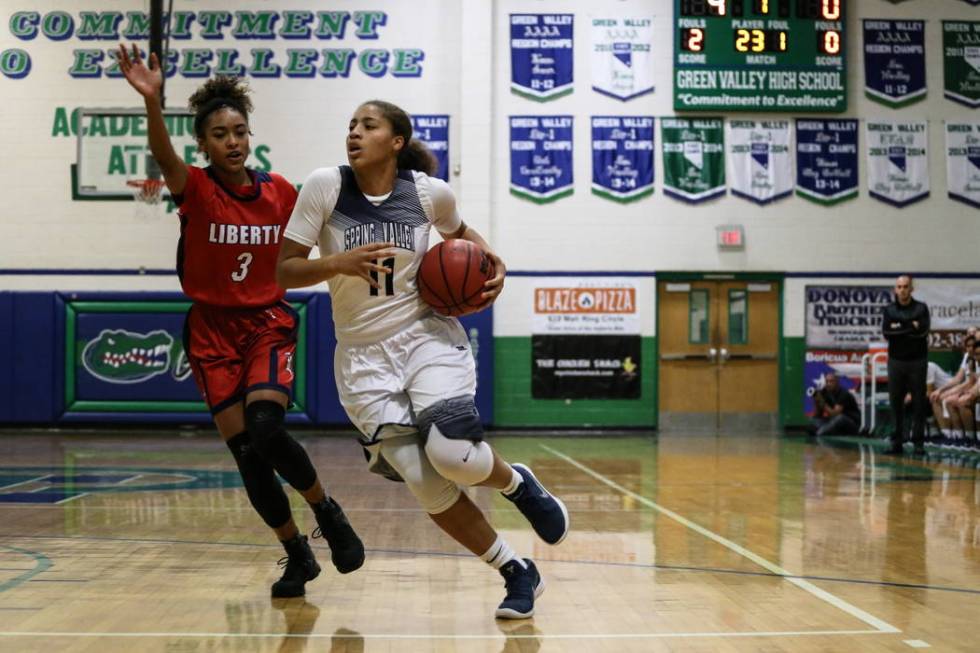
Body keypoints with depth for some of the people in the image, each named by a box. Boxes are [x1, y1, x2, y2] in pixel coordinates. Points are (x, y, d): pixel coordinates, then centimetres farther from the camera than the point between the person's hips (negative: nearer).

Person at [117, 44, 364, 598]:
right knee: (247, 453, -1)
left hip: (268, 324, 0)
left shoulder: (282, 193, -2)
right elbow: (164, 157, -33)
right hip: (213, 330, 0)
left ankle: (327, 511, 4)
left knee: (266, 431, -22)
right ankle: (298, 555, 17)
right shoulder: (196, 189, -10)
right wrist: (152, 101, -51)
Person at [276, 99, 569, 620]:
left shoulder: (430, 192, -3)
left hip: (427, 336, 0)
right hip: (363, 357, 0)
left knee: (451, 454, -25)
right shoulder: (324, 186, -7)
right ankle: (518, 574, 14)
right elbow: (285, 271, -7)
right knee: (428, 488, -7)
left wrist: (494, 264, 0)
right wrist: (339, 263, -25)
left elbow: (461, 234, 19)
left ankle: (518, 485, 12)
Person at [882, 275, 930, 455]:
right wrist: (911, 328, -9)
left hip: (917, 361, -1)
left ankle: (919, 442, 4)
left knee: (919, 402, -1)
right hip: (896, 361, 2)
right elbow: (886, 333, -6)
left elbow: (923, 330, -13)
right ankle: (896, 442, 8)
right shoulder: (889, 310, 7)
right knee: (895, 402, 2)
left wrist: (899, 328, -9)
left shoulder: (921, 308, 3)